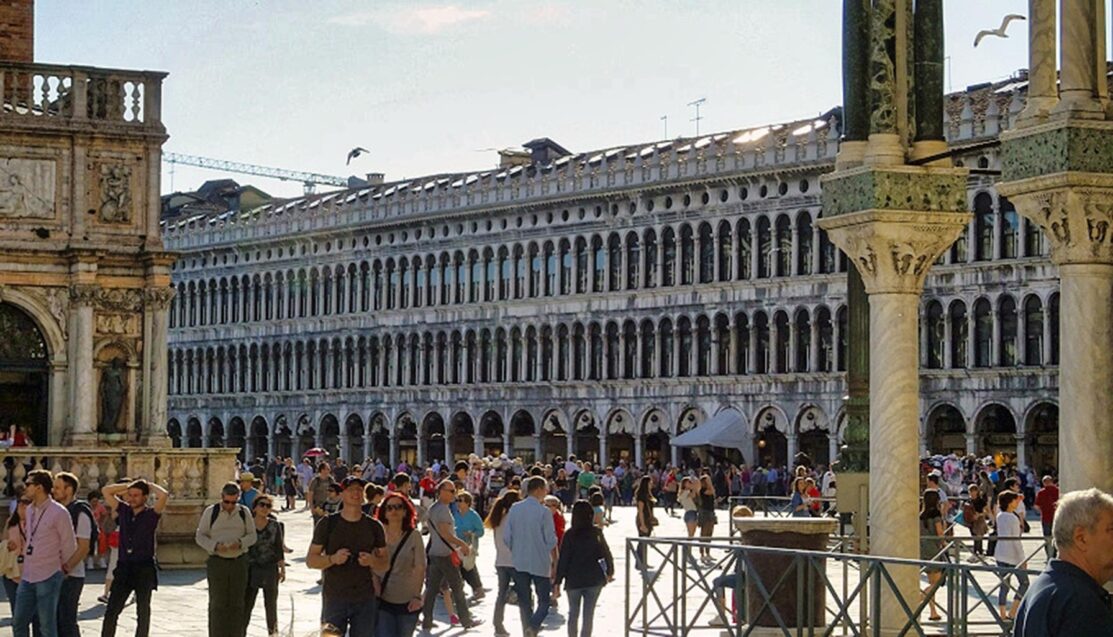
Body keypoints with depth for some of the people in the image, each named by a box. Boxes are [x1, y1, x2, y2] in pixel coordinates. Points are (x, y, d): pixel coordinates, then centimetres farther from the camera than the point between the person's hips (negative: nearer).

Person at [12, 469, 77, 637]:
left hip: (48, 577, -7)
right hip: (27, 577, 7)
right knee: (18, 622, 9)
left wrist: (61, 567, 5)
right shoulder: (30, 510, 11)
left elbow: (69, 546, -6)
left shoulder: (59, 513, -12)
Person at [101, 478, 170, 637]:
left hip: (144, 570, -3)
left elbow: (164, 495, -20)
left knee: (143, 613, 7)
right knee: (111, 611, 0)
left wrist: (149, 485, -3)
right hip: (124, 568, 3)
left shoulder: (151, 514, -3)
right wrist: (128, 485, 9)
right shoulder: (124, 511, 8)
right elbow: (107, 491, 13)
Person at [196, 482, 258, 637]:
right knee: (217, 604, -5)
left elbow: (252, 535, 10)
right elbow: (200, 536, 2)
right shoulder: (210, 512, -1)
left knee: (237, 604, 5)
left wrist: (240, 543, -12)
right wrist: (215, 546, -16)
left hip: (239, 561, 2)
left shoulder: (244, 512, 5)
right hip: (217, 562, -2)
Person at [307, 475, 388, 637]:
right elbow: (310, 560, 1)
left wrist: (372, 561, -12)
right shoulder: (327, 524, 1)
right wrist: (333, 559, -18)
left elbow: (385, 564, 10)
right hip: (334, 598, -2)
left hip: (365, 599, 2)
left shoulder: (373, 526, 7)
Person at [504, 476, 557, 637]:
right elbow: (551, 540, -11)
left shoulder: (514, 509, 0)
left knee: (524, 601, 13)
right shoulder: (543, 512, -13)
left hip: (519, 563, 4)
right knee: (544, 600, 5)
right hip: (540, 563, -4)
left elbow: (506, 537, 2)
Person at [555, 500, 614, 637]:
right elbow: (606, 553, 4)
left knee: (573, 613, 16)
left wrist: (558, 580, -3)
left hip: (574, 580, 0)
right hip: (594, 579, 1)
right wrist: (610, 572, 18)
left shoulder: (570, 535, -8)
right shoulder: (597, 532, -4)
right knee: (588, 614, 3)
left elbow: (563, 558, -8)